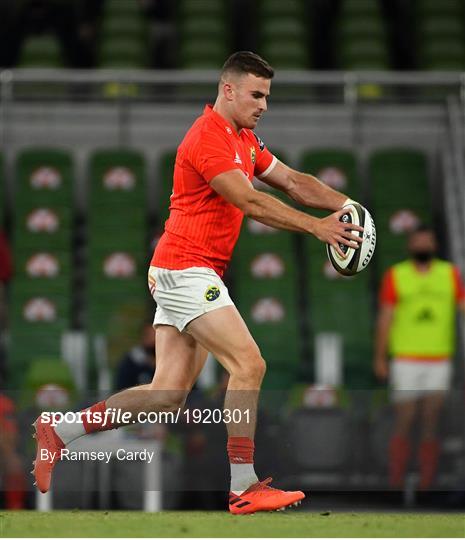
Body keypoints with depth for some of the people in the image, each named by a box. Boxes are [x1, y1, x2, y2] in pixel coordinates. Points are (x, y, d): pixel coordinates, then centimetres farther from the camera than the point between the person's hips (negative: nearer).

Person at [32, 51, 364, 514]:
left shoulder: (245, 140, 18)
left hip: (191, 277, 10)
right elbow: (250, 202, -21)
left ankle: (60, 431, 10)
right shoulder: (208, 137, -14)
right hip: (186, 270, -10)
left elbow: (293, 182, 18)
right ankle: (243, 488, -11)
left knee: (169, 394, 5)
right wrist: (316, 227, -23)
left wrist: (344, 205, 3)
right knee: (248, 365, -14)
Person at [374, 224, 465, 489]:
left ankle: (426, 485, 6)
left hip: (439, 362, 2)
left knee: (431, 425, 2)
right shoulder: (395, 276, 0)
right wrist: (380, 359, -6)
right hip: (405, 362, -2)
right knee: (405, 423, -4)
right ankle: (396, 485, 0)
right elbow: (385, 318, -1)